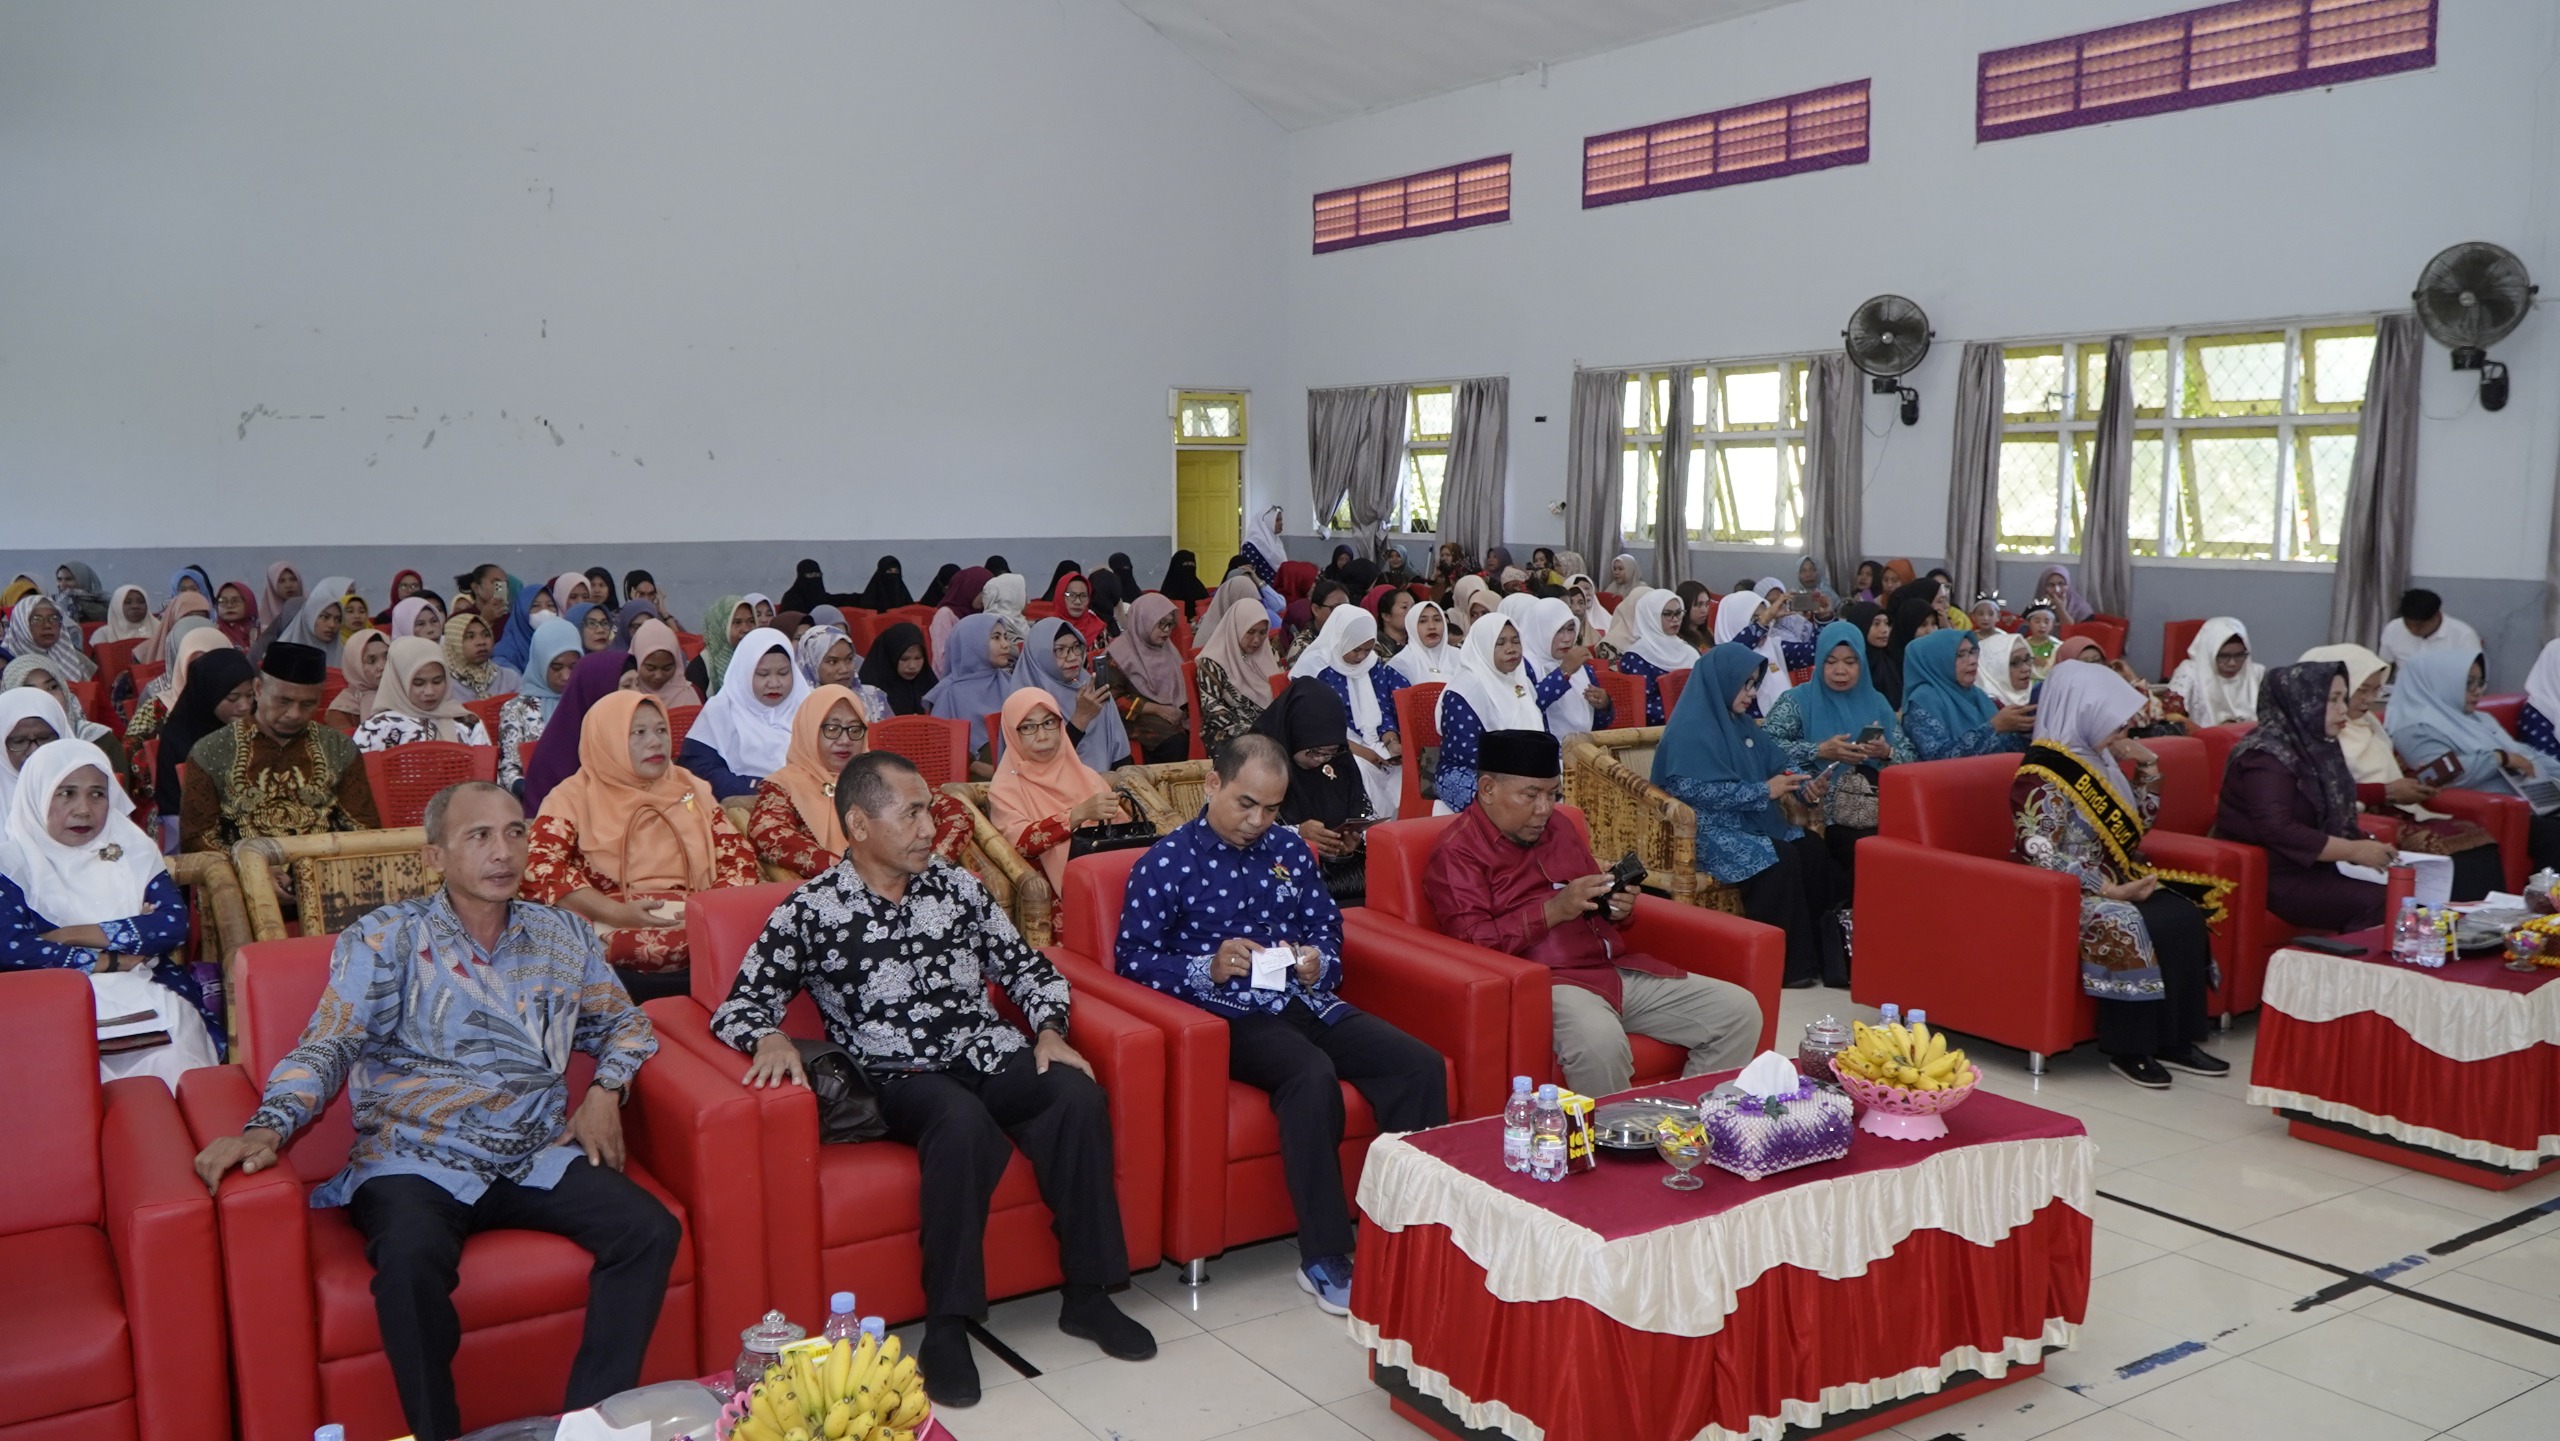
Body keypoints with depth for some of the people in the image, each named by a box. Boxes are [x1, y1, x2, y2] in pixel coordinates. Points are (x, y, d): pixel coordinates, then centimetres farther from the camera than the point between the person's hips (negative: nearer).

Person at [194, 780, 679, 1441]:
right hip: (416, 1163, -3)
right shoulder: (384, 940, 3)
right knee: (411, 1259, -36)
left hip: (540, 1160, 4)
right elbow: (328, 1047, -6)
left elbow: (624, 1024, 24)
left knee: (650, 1230, -22)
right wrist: (267, 1127, -23)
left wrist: (606, 1089, 4)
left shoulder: (564, 935, 13)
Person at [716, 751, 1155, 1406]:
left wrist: (1049, 1031, -1)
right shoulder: (811, 911, -1)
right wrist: (771, 1038, -21)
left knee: (1078, 1096, -26)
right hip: (900, 1078, -4)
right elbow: (738, 1006, 1)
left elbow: (1027, 968, 17)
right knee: (963, 1121, -38)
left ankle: (1087, 1295, -14)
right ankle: (947, 1327, -26)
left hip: (990, 1055, 4)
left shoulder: (958, 886, 10)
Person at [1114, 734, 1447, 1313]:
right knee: (1313, 1076, -37)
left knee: (1422, 1066, -18)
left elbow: (1328, 930, 20)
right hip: (1232, 1018, -6)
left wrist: (1318, 965, -3)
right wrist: (1208, 968, -19)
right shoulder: (1165, 863, -2)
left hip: (1306, 1002, 6)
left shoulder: (1290, 849, 15)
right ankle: (1323, 1259, -27)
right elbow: (1131, 957, -4)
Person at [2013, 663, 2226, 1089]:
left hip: (2115, 880, 8)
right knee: (2129, 926, -32)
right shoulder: (2044, 775, -15)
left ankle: (2175, 1040, -9)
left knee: (2185, 916, -16)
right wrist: (2109, 890, -24)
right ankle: (2129, 1049, -17)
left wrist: (2148, 766, 8)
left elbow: (2140, 822, 21)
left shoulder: (2095, 759, 11)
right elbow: (2040, 855, -22)